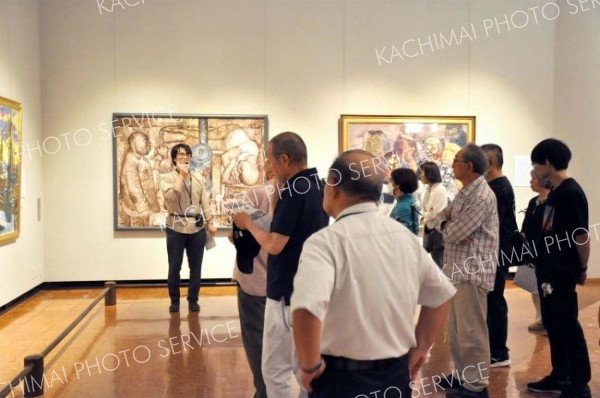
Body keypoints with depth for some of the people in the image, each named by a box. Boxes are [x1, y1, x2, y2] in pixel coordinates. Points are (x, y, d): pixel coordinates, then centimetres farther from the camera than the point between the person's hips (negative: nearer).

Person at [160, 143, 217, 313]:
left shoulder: (198, 179, 10)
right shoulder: (167, 178, -1)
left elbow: (205, 202, 11)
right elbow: (171, 196, -19)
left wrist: (210, 223, 4)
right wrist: (181, 175, -13)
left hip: (197, 228, 3)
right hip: (176, 228, -3)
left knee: (196, 266, 7)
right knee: (175, 267, 4)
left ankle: (193, 299, 20)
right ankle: (174, 300, 19)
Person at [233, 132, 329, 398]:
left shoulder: (294, 190, -19)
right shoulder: (319, 186, 8)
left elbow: (274, 245, -20)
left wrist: (248, 224, -4)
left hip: (288, 293, -9)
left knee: (275, 370, 1)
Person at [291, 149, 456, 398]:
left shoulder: (326, 241, -18)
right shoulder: (405, 236, 2)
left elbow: (308, 309, -33)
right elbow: (441, 295, 13)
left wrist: (310, 365, -18)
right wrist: (420, 348, 17)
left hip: (343, 378, -5)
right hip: (397, 373, 5)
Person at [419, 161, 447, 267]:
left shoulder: (440, 190, -17)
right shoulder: (428, 189, 10)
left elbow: (438, 213, -21)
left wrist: (425, 216, -5)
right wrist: (425, 216, -6)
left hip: (437, 229, -9)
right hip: (429, 229, 9)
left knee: (439, 262, -2)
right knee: (434, 260, 16)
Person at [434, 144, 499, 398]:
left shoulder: (482, 197, -18)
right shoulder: (465, 192, 15)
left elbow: (453, 233, -21)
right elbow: (441, 218, 13)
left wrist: (447, 225, 1)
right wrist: (446, 222, -9)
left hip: (472, 272, -10)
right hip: (457, 269, 10)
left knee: (471, 331, -2)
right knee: (456, 329, 18)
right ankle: (464, 375, 30)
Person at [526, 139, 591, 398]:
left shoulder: (571, 193, -17)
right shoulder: (555, 192, 11)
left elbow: (582, 236, -16)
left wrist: (582, 269, -6)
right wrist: (539, 261, 16)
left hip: (562, 272, -9)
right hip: (549, 269, 9)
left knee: (567, 326, -1)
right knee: (552, 324, 16)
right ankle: (560, 376, 28)